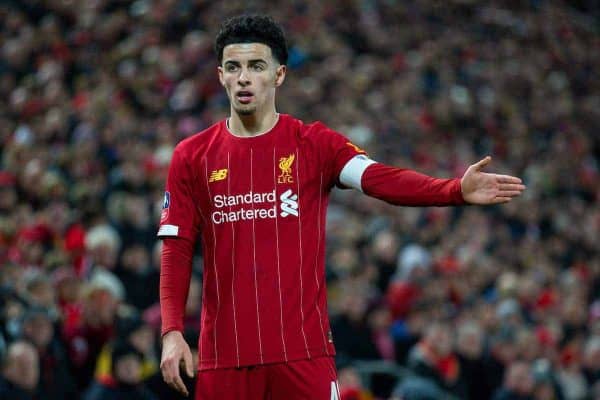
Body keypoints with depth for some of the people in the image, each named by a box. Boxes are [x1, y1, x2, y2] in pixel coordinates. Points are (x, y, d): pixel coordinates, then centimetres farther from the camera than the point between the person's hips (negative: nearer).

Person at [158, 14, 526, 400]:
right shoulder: (192, 157, 6)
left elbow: (380, 179, -13)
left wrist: (457, 190, -31)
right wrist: (172, 332, -7)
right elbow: (177, 251, 5)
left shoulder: (314, 143, 3)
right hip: (222, 355, 1)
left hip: (304, 352, -1)